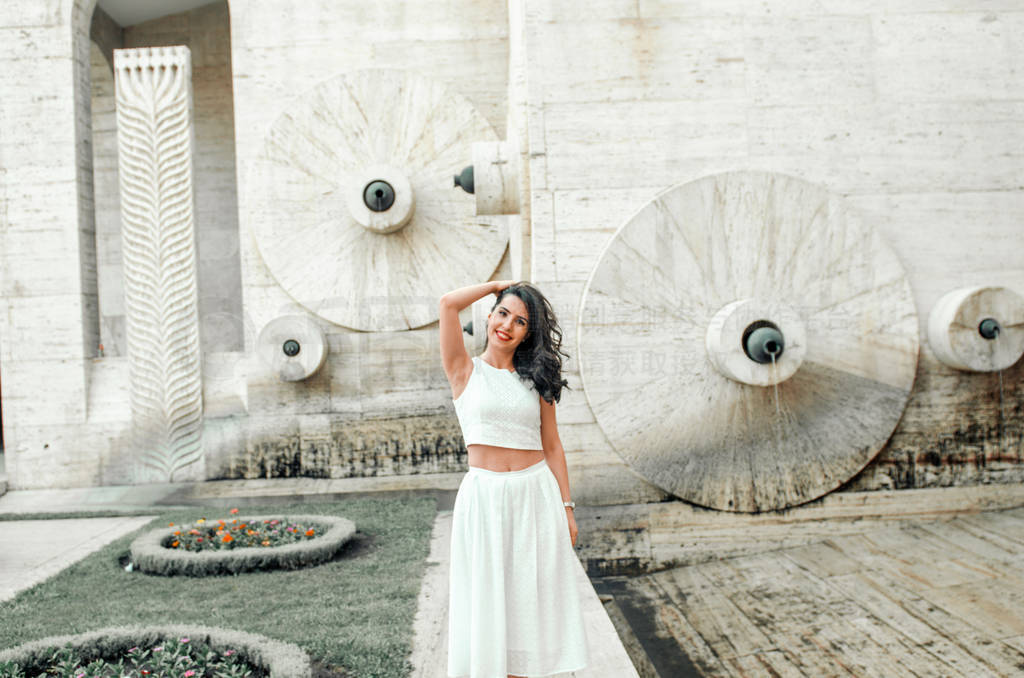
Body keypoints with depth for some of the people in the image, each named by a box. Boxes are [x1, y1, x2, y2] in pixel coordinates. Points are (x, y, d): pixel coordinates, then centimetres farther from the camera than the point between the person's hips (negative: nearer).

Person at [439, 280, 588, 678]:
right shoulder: (465, 371, 2)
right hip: (483, 499, -2)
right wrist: (499, 286, 4)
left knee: (532, 601, 6)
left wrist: (567, 508, 4)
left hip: (537, 496, 2)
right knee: (487, 602, 3)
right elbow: (449, 303, -10)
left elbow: (552, 446, 10)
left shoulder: (535, 380, 9)